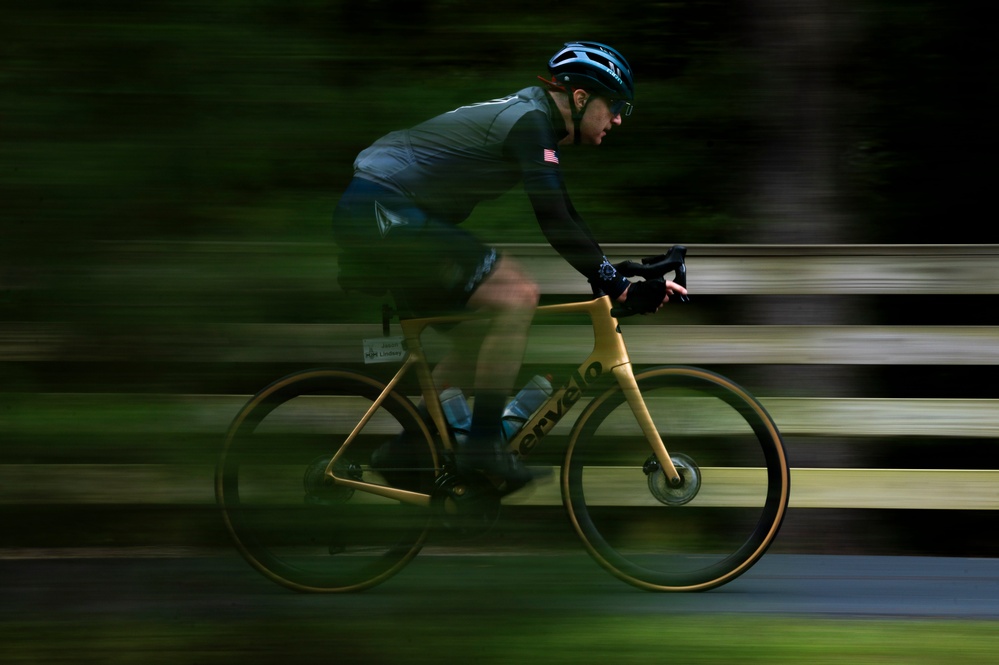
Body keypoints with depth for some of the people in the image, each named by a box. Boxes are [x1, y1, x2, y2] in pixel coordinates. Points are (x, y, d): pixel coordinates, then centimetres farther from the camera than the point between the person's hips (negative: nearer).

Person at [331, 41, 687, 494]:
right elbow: (556, 224, -21)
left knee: (477, 339, 16)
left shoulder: (527, 118, 18)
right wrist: (621, 290, -20)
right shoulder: (531, 121, -13)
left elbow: (561, 219, 25)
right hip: (383, 215, -11)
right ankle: (483, 444, -13)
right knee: (517, 295, -18)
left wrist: (619, 276, 19)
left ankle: (404, 454, 21)